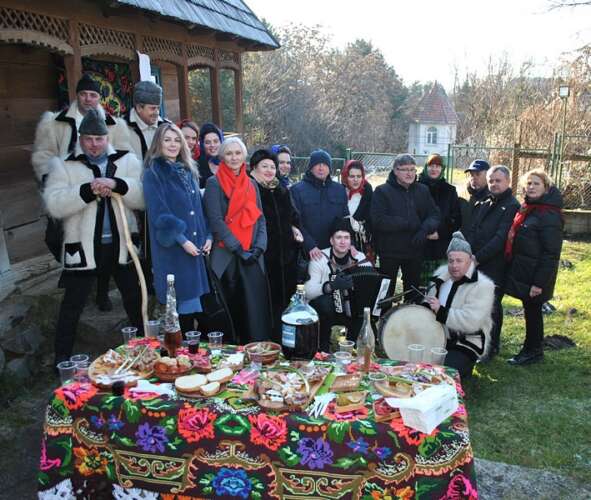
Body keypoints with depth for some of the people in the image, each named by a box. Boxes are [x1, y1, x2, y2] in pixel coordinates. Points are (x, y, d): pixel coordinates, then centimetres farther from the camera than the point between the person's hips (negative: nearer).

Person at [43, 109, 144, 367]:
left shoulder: (127, 161, 4)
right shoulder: (63, 164, -1)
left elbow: (143, 197, -7)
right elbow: (54, 204, -13)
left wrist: (118, 185, -23)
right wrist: (88, 190, -24)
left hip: (121, 244, 2)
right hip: (83, 247, -2)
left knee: (135, 299, 16)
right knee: (73, 305, 7)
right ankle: (62, 358, 23)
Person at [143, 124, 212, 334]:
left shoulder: (188, 171, 16)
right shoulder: (153, 173, -4)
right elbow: (158, 212, -12)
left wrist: (208, 236, 4)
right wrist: (181, 239, -17)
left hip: (196, 246, 6)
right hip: (172, 250, -6)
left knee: (196, 302, 8)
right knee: (182, 308, -3)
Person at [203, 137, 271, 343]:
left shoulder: (251, 184, 15)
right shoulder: (214, 183, 1)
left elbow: (260, 218, 13)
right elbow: (216, 221, -7)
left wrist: (259, 247, -3)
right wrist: (238, 249, -12)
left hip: (252, 257, 4)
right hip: (226, 257, -3)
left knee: (257, 308, -2)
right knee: (231, 308, 2)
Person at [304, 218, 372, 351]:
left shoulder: (360, 258, -6)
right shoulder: (319, 259, -14)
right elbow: (308, 291, -26)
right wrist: (330, 286, -43)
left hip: (351, 310, 3)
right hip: (325, 311, -2)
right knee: (323, 302, -33)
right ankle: (323, 345, -7)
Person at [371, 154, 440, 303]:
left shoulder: (423, 190, 9)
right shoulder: (382, 191, -6)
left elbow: (435, 215, 4)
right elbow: (378, 220, -18)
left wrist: (425, 229, -17)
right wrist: (408, 224, -17)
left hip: (415, 251, 4)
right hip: (389, 252, -4)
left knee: (413, 293, 17)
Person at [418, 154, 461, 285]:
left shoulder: (449, 191, 11)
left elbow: (456, 219, 9)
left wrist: (441, 233, -4)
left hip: (442, 248, 2)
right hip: (420, 246, -1)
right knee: (419, 284, -2)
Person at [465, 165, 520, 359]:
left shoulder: (511, 207, -7)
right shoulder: (483, 204, 15)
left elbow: (501, 238, -16)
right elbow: (470, 231, 13)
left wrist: (478, 258, -17)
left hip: (495, 267, -6)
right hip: (474, 264, 6)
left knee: (492, 307, 3)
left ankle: (491, 348, 18)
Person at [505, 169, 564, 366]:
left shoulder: (550, 215, -17)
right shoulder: (526, 209, 12)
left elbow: (551, 253, -19)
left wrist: (539, 282, -21)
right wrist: (513, 270, 15)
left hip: (535, 276, -8)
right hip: (522, 272, 8)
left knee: (532, 311, 4)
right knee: (530, 310, 17)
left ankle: (533, 351, 19)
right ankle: (530, 348, 29)